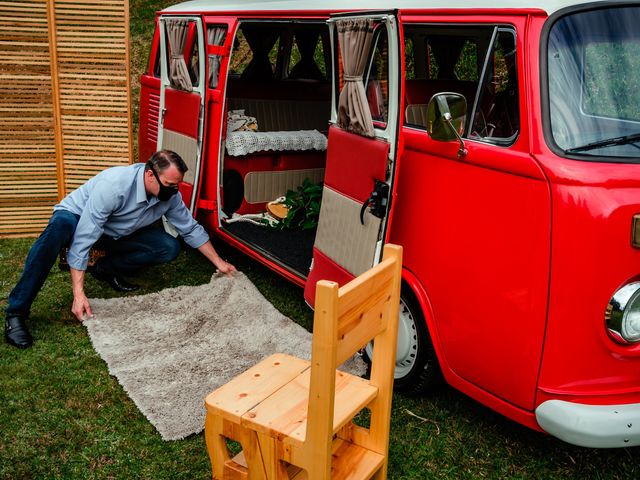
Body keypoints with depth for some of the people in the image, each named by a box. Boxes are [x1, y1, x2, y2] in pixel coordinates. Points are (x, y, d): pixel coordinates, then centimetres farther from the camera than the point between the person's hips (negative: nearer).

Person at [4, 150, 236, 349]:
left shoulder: (170, 195, -18)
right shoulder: (114, 185, -37)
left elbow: (191, 229, 0)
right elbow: (82, 240, -38)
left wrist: (218, 262, -2)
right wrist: (78, 294, -41)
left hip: (116, 234, 6)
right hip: (75, 218, -5)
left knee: (170, 247, -13)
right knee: (60, 226, -43)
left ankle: (108, 268, 3)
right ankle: (16, 312, -36)